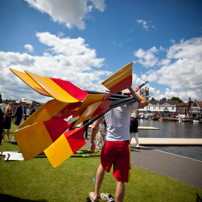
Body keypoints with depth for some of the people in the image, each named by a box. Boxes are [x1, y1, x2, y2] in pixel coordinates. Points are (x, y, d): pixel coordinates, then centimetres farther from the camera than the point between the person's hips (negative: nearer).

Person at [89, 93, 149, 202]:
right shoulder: (127, 104, -4)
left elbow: (94, 126, 0)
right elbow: (145, 102, 10)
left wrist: (92, 142, 12)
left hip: (109, 143, 3)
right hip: (123, 144, -2)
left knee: (102, 166, 29)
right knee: (120, 179, 5)